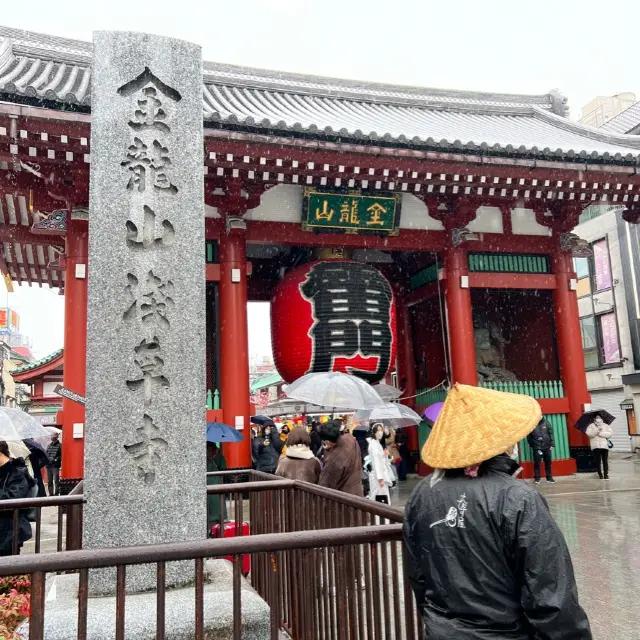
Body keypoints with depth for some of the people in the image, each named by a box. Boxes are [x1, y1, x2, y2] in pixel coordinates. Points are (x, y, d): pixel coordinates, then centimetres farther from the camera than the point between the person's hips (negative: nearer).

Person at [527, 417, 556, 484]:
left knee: (548, 463, 9)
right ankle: (537, 478, 10)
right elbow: (529, 437, 1)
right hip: (536, 448, -2)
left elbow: (551, 434, 1)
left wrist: (552, 445, -4)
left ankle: (549, 477, 19)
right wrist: (532, 445, 0)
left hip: (547, 447, 2)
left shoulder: (546, 423, 1)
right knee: (537, 463, 1)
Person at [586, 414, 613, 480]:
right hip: (595, 446, -1)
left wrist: (600, 433, -10)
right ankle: (600, 474, 10)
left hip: (604, 446, 1)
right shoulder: (591, 426, 6)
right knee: (598, 461, 0)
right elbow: (589, 433, -10)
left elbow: (610, 433, -3)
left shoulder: (606, 426, 11)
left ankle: (606, 474, 6)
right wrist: (597, 430, -18)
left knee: (605, 461, -1)